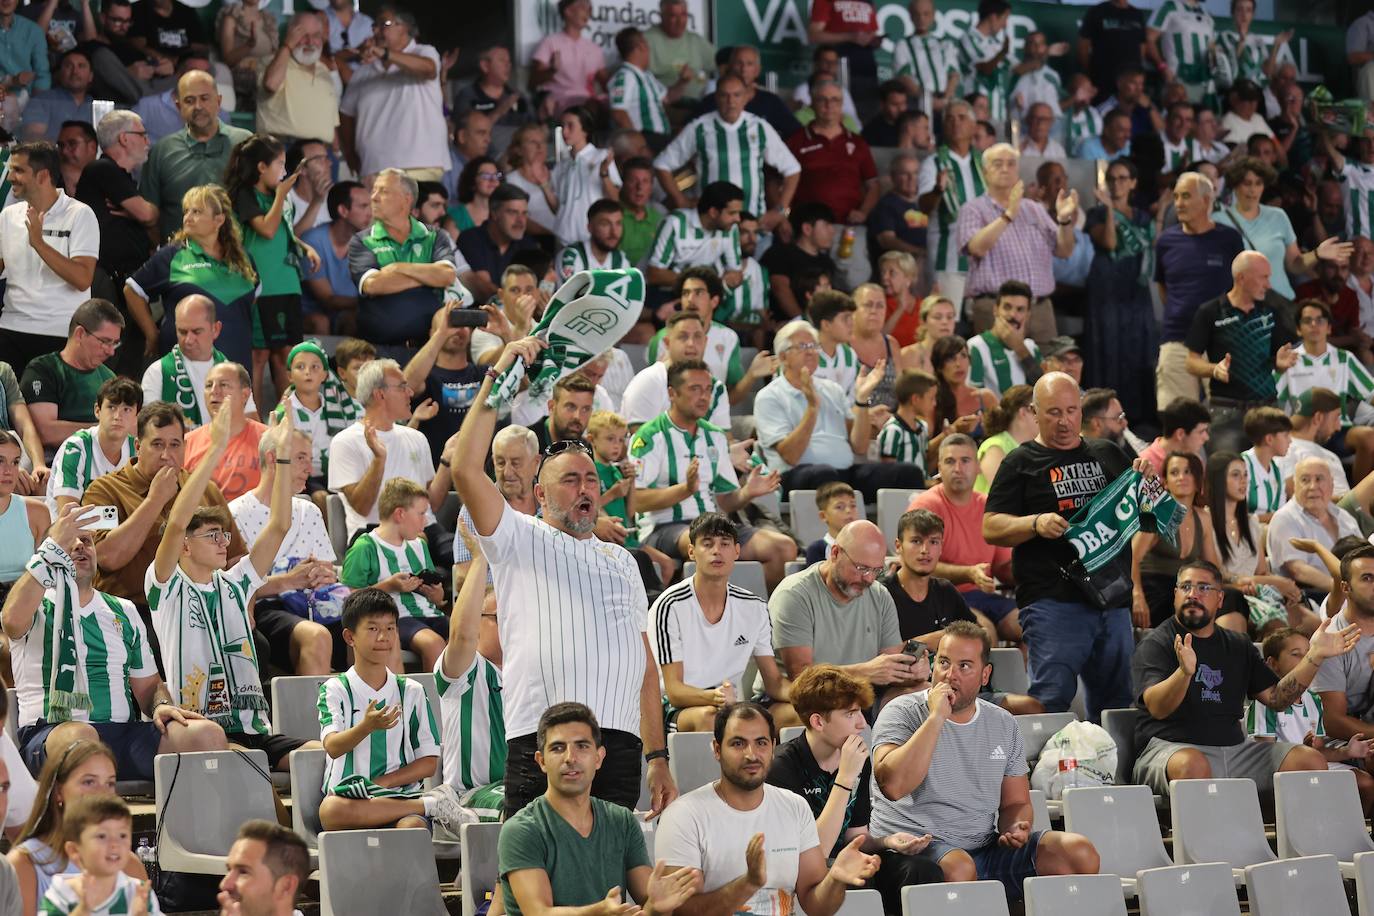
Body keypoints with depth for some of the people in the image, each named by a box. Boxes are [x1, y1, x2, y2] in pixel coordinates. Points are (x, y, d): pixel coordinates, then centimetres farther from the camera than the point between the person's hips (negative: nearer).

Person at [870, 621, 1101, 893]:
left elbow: (1016, 803, 23)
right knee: (958, 867, -40)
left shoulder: (1003, 724, 15)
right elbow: (893, 785, -21)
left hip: (985, 847, 6)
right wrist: (936, 718, -19)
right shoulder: (903, 713, -2)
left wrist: (1016, 828, -3)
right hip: (912, 848, -5)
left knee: (1080, 852, -12)